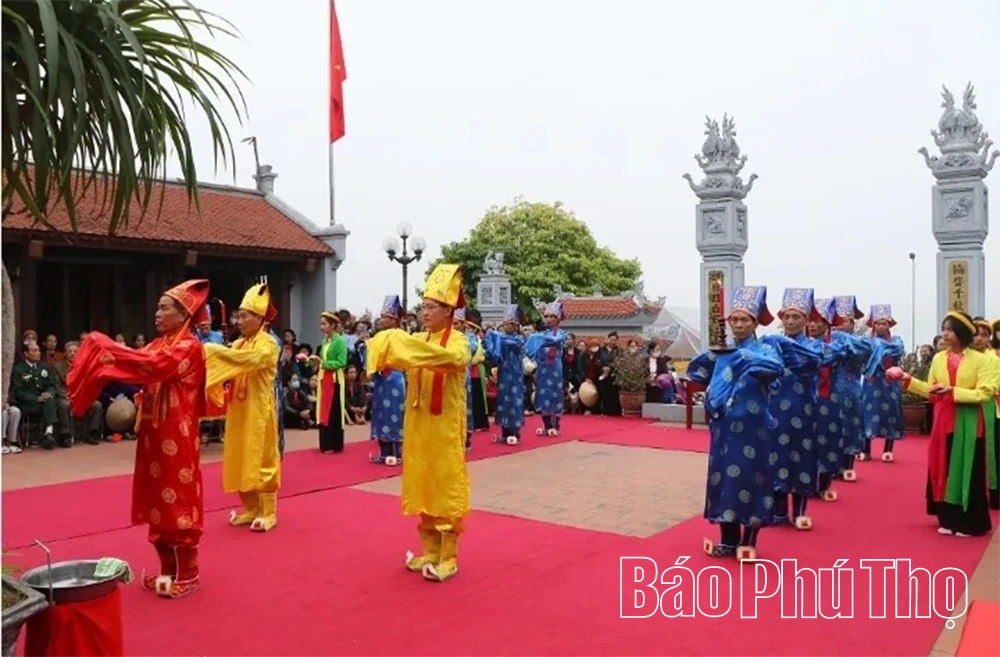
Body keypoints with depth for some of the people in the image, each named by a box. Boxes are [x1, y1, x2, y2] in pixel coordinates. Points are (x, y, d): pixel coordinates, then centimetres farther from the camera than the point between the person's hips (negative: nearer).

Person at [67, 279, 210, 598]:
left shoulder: (188, 347, -12)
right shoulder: (159, 343, 15)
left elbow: (152, 367, -27)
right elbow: (142, 370, 3)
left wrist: (105, 347, -23)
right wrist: (103, 352, -11)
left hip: (176, 434, -8)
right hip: (155, 431, 8)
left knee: (177, 497, -2)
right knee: (159, 498, 12)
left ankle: (187, 573, 8)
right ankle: (169, 567, 23)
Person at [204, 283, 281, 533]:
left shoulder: (268, 344, -9)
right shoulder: (238, 344, 14)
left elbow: (250, 359, -28)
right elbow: (228, 369, 6)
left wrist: (213, 350, -27)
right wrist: (210, 357, -13)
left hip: (258, 410, -7)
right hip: (239, 410, 7)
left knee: (260, 459, -2)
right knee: (240, 459, 9)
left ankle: (268, 512, 5)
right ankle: (251, 508, 20)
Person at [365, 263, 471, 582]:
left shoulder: (458, 340, -8)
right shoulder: (418, 340, 11)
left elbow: (452, 359, -31)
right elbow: (391, 352, -3)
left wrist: (409, 344, -33)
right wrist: (387, 349, -24)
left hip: (445, 426, -6)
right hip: (418, 424, 6)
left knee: (445, 488, -1)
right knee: (423, 487, 11)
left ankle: (448, 557, 7)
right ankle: (431, 551, 23)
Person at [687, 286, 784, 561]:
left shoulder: (764, 349, -4)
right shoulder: (722, 351, 10)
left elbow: (776, 368, -25)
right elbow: (695, 371, 10)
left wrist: (743, 355, -24)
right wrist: (711, 353, -5)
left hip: (752, 429, -4)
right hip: (724, 427, 5)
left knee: (751, 480, 1)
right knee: (724, 479, 8)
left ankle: (748, 541, 15)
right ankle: (728, 540, 21)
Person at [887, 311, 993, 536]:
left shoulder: (979, 359, -5)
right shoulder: (938, 358, 6)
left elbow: (984, 393, -13)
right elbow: (931, 391, 7)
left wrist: (953, 391, -21)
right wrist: (907, 379, -1)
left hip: (968, 423, -4)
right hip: (943, 422, 4)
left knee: (968, 472, 1)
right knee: (944, 470, 7)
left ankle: (970, 523, 11)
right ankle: (948, 520, 17)